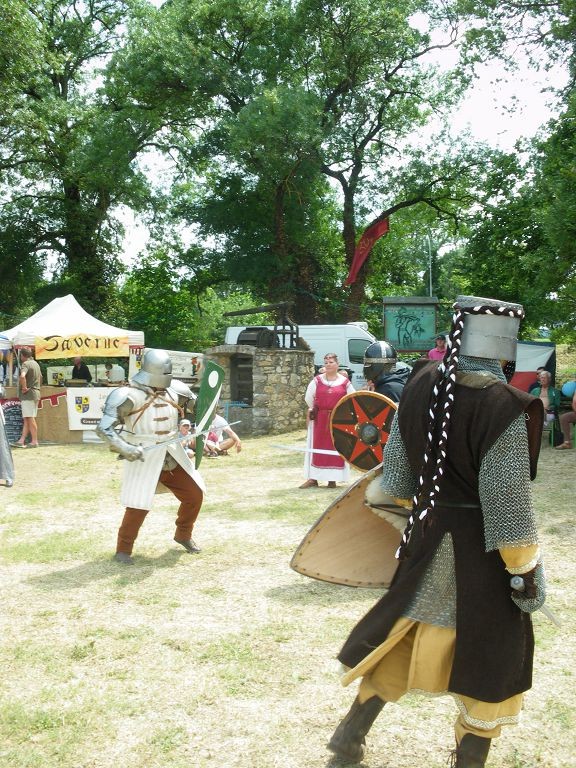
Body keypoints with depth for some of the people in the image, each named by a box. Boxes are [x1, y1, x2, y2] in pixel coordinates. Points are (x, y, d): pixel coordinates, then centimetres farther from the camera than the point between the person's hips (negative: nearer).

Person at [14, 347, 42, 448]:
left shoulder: (25, 364, -13)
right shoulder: (36, 364, 16)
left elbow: (22, 376, -33)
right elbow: (40, 377, 32)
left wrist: (24, 387, -21)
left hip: (28, 394, -9)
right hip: (36, 393, 9)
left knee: (30, 418, -4)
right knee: (26, 419, 9)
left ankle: (34, 441, -1)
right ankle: (22, 441, 9)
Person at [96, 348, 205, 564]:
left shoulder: (175, 392, 1)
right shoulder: (130, 396, -16)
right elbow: (103, 428, -18)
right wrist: (124, 448, -30)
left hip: (173, 456, 6)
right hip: (143, 458, -6)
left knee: (194, 494, 9)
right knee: (138, 506, -9)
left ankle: (183, 535, 34)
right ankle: (123, 549, 13)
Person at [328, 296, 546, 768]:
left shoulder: (420, 386, -4)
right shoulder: (504, 407, -23)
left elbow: (396, 471, 5)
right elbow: (508, 506, -20)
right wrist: (528, 574, -9)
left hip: (428, 535, 6)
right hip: (482, 547, -5)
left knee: (403, 635, 21)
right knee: (491, 660, 14)